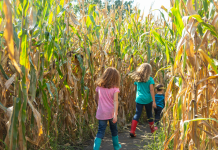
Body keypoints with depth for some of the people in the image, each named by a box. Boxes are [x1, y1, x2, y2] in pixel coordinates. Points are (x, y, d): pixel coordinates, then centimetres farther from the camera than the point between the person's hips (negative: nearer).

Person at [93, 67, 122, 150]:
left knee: (100, 132, 4)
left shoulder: (99, 86, 1)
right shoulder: (114, 88, -10)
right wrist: (115, 114, -24)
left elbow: (96, 98, 11)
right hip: (111, 112, -1)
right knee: (114, 130, 20)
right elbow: (115, 101, -19)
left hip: (101, 113, 1)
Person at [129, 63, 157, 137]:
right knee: (149, 114, 17)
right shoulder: (150, 79, -6)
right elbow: (151, 90, -10)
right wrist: (154, 101, -8)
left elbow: (137, 89, 9)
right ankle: (152, 128, 36)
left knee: (137, 114, 1)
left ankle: (132, 131, -10)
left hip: (139, 99, 2)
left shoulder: (137, 78, 3)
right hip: (148, 99, -1)